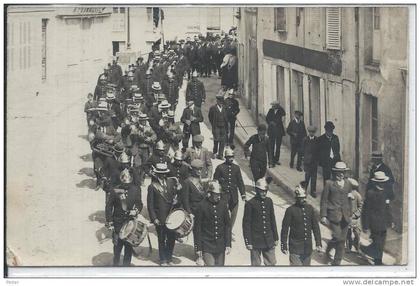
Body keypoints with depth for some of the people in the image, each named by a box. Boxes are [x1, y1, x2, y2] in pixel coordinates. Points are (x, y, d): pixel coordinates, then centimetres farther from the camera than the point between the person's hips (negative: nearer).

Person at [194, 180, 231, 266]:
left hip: (220, 246, 4)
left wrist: (228, 244, 4)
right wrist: (198, 248, -6)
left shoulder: (223, 205, 3)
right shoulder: (202, 206, -8)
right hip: (207, 246, -4)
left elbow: (227, 226, 9)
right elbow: (197, 228, -5)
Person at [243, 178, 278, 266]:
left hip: (269, 241, 4)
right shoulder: (250, 204, -11)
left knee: (271, 263, 7)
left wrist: (276, 238, 13)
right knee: (256, 264, 7)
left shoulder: (269, 201, 4)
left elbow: (272, 220, 12)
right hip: (256, 241, -4)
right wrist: (248, 242, -10)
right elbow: (246, 224, -8)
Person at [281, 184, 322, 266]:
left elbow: (316, 227, 7)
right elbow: (285, 229, -6)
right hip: (295, 248, -4)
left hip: (308, 247, 4)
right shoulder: (290, 210, -9)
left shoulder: (310, 208, 3)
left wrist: (318, 243, 3)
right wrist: (284, 246, -6)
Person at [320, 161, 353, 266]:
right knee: (338, 237, -13)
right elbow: (324, 200, -3)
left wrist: (350, 214, 17)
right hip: (334, 215, -5)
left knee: (342, 240, 5)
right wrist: (323, 216, -6)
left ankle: (337, 262, 16)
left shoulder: (348, 183, 10)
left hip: (345, 216, 5)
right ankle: (328, 248, 19)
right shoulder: (329, 183, -4)